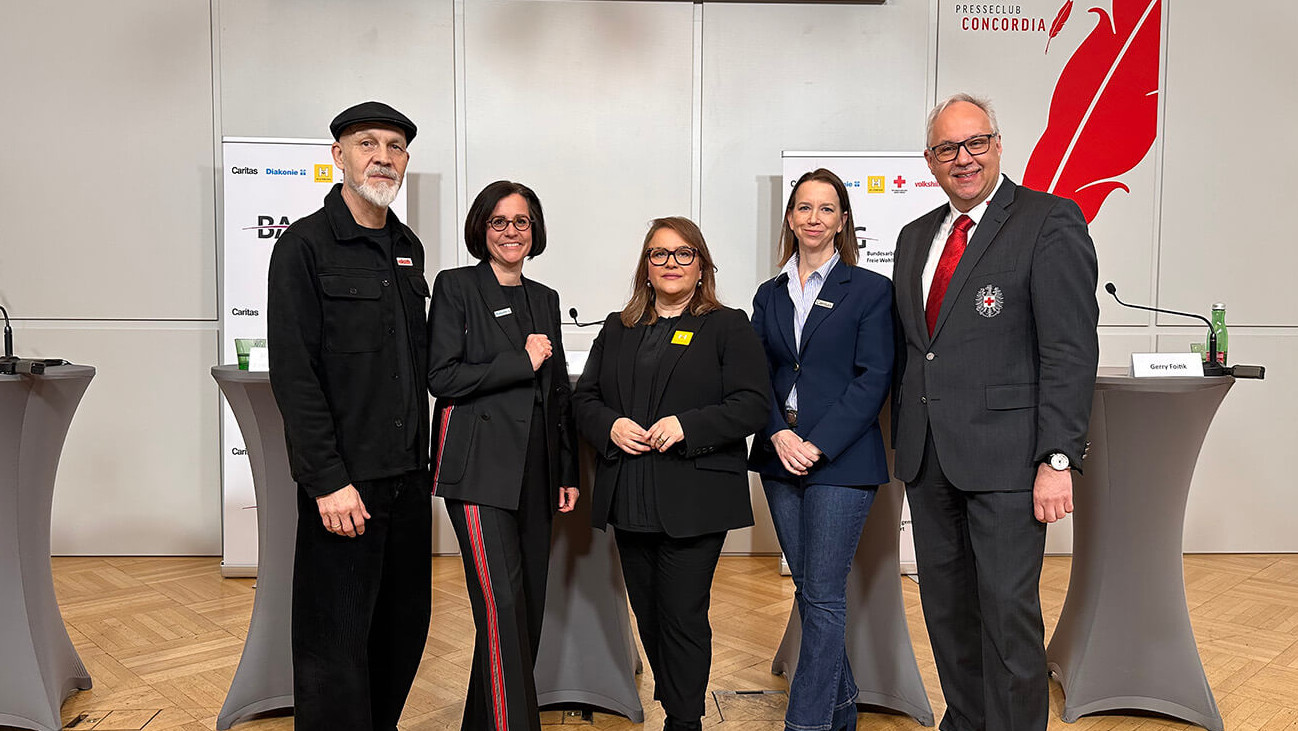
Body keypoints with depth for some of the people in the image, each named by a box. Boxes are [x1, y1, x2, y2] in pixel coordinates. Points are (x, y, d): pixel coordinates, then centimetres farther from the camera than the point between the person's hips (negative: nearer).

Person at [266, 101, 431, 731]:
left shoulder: (409, 248, 13)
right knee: (337, 644, 3)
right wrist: (327, 481, -18)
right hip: (344, 483, -7)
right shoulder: (304, 246, -7)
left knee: (405, 627, 15)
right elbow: (293, 374, -13)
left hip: (408, 477, 7)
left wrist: (423, 455, 13)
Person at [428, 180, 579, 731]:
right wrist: (522, 363, -10)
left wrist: (568, 472, 16)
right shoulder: (456, 286, 1)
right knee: (502, 604, -12)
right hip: (480, 468, -6)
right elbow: (442, 377, -9)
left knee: (529, 603, 8)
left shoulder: (544, 298, 17)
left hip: (535, 470, 6)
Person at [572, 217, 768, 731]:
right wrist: (610, 426, -8)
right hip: (629, 499, 5)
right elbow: (584, 398, 13)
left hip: (692, 502, -5)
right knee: (648, 613, 14)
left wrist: (686, 426, -19)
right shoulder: (617, 329, 16)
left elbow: (752, 406, -8)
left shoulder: (728, 327, 1)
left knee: (683, 616, -1)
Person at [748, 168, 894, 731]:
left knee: (823, 594, -4)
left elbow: (874, 378, -8)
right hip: (780, 457, 5)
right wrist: (778, 435, -10)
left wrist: (818, 444, -15)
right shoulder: (770, 295, 12)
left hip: (841, 459, -5)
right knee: (809, 589, 13)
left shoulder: (870, 289, -1)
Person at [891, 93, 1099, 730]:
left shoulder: (1050, 222, -6)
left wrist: (1057, 459, -17)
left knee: (1007, 610, 0)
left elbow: (1071, 351, -12)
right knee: (945, 607, 16)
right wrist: (907, 441, 12)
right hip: (928, 457, 7)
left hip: (1005, 458, -6)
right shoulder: (915, 237, 15)